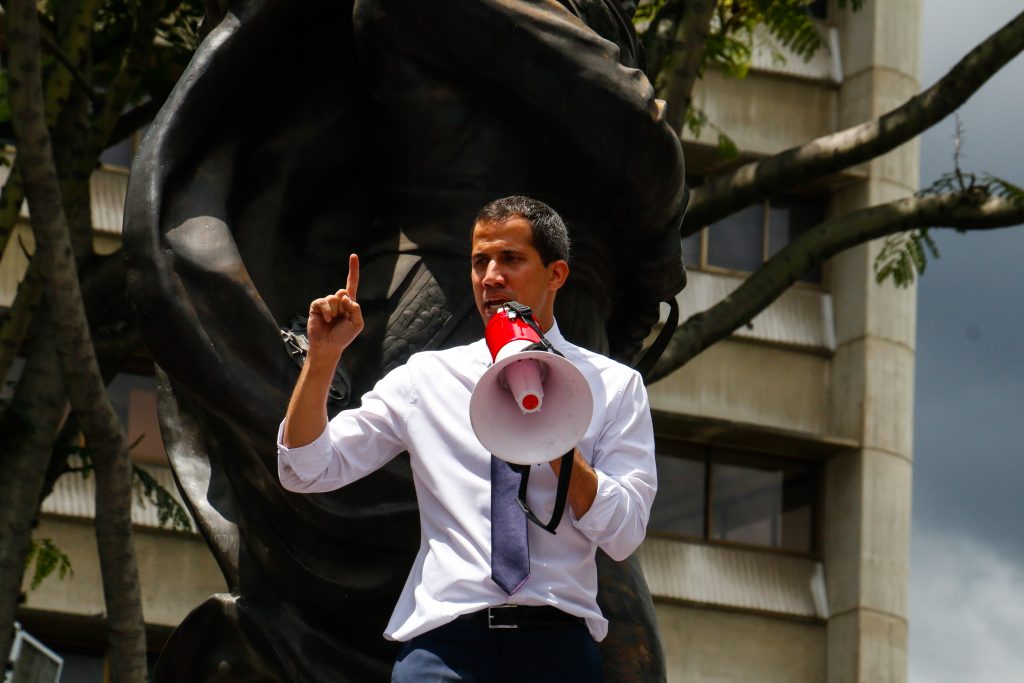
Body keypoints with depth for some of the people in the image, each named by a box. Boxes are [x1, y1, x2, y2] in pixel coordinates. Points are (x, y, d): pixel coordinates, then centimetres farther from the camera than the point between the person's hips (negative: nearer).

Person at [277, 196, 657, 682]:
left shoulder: (615, 387, 8)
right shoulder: (425, 378, 11)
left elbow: (622, 536, -1)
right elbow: (305, 472, 8)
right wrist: (323, 356, -4)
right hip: (444, 639, 1)